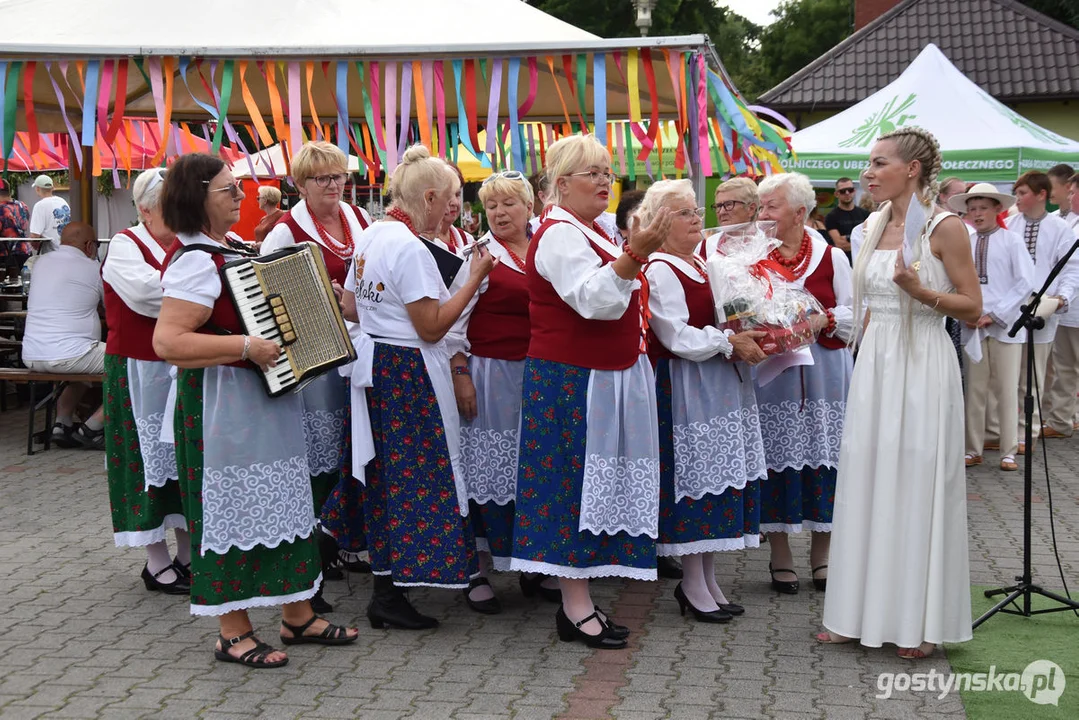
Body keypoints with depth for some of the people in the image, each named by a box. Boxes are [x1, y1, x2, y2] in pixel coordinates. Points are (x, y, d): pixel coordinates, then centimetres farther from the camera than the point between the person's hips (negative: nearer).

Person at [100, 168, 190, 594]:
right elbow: (144, 289, -28)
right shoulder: (125, 247, -8)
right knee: (152, 457, 1)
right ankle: (157, 563, 12)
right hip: (144, 373, -6)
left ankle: (190, 553, 23)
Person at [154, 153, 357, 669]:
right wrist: (246, 347, -28)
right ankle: (233, 633, 10)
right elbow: (167, 342, -28)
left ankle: (298, 615, 24)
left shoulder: (229, 250, 12)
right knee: (234, 507, -2)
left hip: (265, 398, 10)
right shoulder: (195, 261, -18)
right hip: (224, 406, -10)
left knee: (282, 500, 14)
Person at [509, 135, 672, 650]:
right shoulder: (559, 235, -14)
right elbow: (592, 299, -29)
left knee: (592, 486, 10)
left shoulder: (586, 231, 17)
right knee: (575, 483, -6)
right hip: (572, 381, -10)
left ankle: (578, 600, 17)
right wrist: (632, 256, -38)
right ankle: (576, 610, 0)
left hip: (601, 380, 10)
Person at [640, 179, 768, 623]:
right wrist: (731, 341, -15)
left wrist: (748, 341, 1)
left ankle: (708, 578, 19)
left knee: (719, 476, 10)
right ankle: (693, 585, 7)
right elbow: (678, 338, -18)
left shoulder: (704, 265, 16)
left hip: (721, 383, 9)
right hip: (684, 385, -9)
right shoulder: (659, 271, -12)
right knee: (693, 477, -4)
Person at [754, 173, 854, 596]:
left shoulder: (831, 257, 5)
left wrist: (825, 319, -13)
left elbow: (853, 313, 5)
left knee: (822, 459, 3)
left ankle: (821, 553, 18)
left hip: (822, 375, 0)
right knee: (774, 460, 2)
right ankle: (780, 555, 15)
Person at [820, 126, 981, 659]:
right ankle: (864, 612, 18)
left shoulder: (946, 228, -8)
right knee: (867, 483, 8)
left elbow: (972, 308, -8)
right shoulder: (877, 228, 11)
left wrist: (920, 291, -21)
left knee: (917, 485, -1)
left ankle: (918, 621, 11)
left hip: (922, 366, -6)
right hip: (874, 362, 7)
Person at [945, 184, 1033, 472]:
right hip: (973, 327, 2)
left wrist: (995, 314, -10)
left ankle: (1008, 452, 13)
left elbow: (1025, 283, -7)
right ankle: (973, 450, 18)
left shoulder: (1011, 241, -4)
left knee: (1006, 391, 4)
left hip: (1005, 326, -2)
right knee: (974, 391, 8)